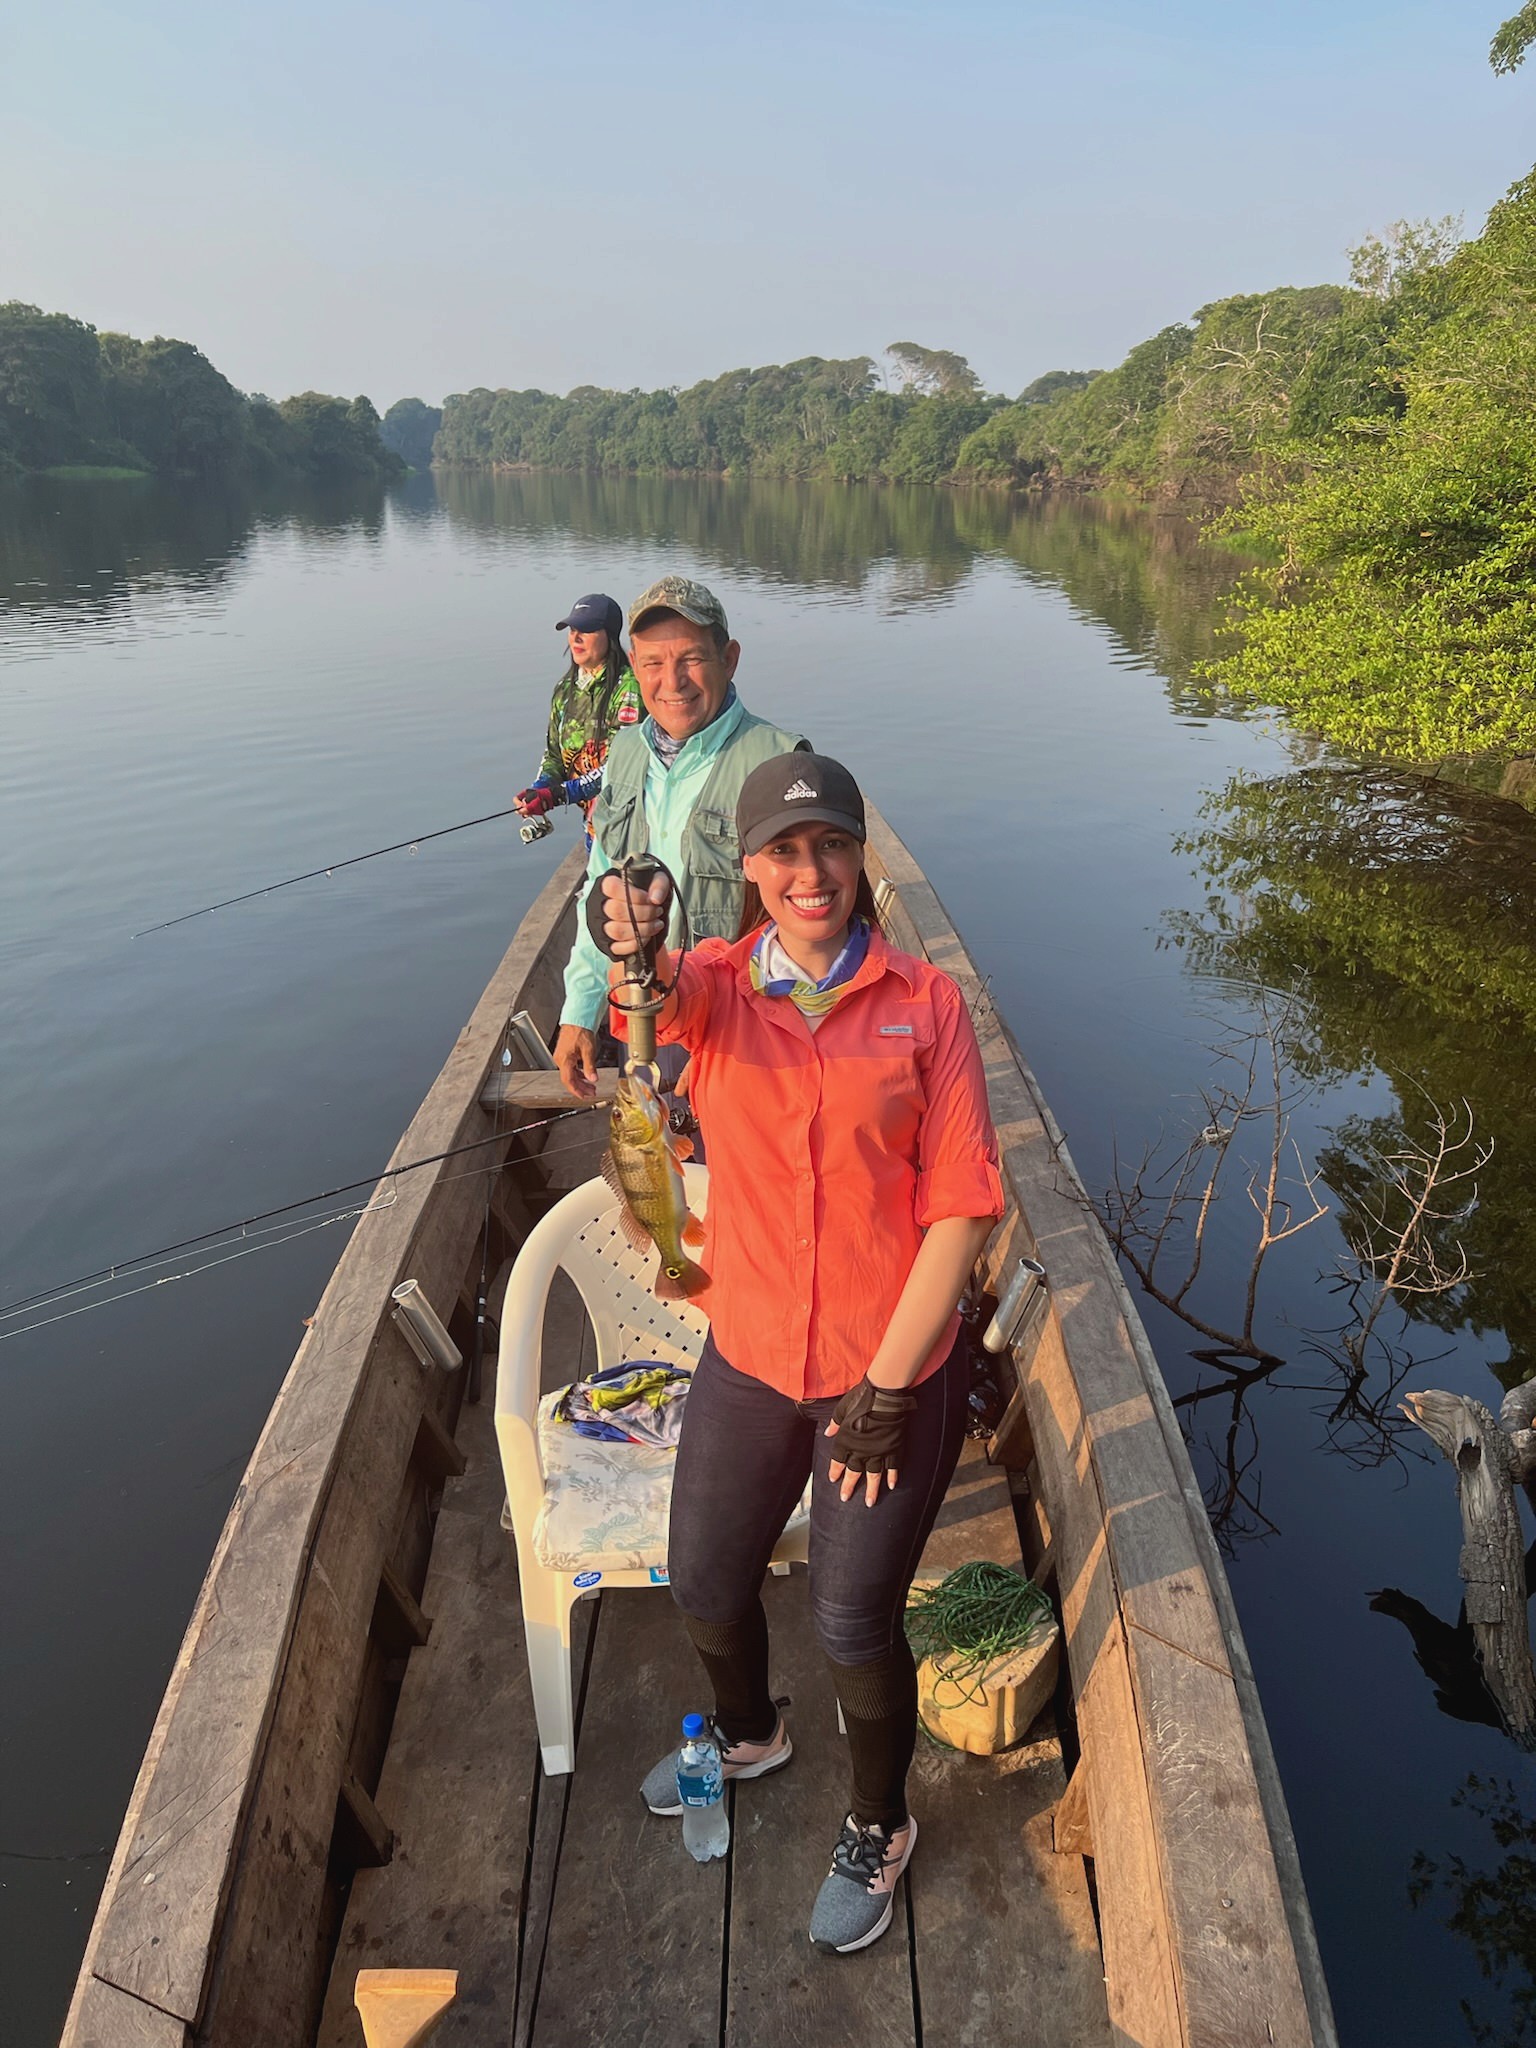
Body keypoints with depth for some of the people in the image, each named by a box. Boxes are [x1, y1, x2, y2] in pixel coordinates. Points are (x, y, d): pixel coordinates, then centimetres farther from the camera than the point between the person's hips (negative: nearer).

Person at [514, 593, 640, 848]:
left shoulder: (628, 688, -15)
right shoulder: (565, 689, 9)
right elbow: (554, 753, 13)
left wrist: (557, 795, -25)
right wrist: (538, 789, -8)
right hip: (593, 820, 7)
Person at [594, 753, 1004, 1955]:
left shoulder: (926, 1004, -11)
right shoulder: (720, 983, -5)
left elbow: (964, 1207, -12)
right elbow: (670, 1000, -30)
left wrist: (887, 1385, -13)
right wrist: (637, 956, -55)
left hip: (893, 1374, -3)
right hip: (750, 1358, 3)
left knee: (856, 1624, 10)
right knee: (705, 1583, 20)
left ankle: (879, 1832, 43)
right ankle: (750, 1736, 55)